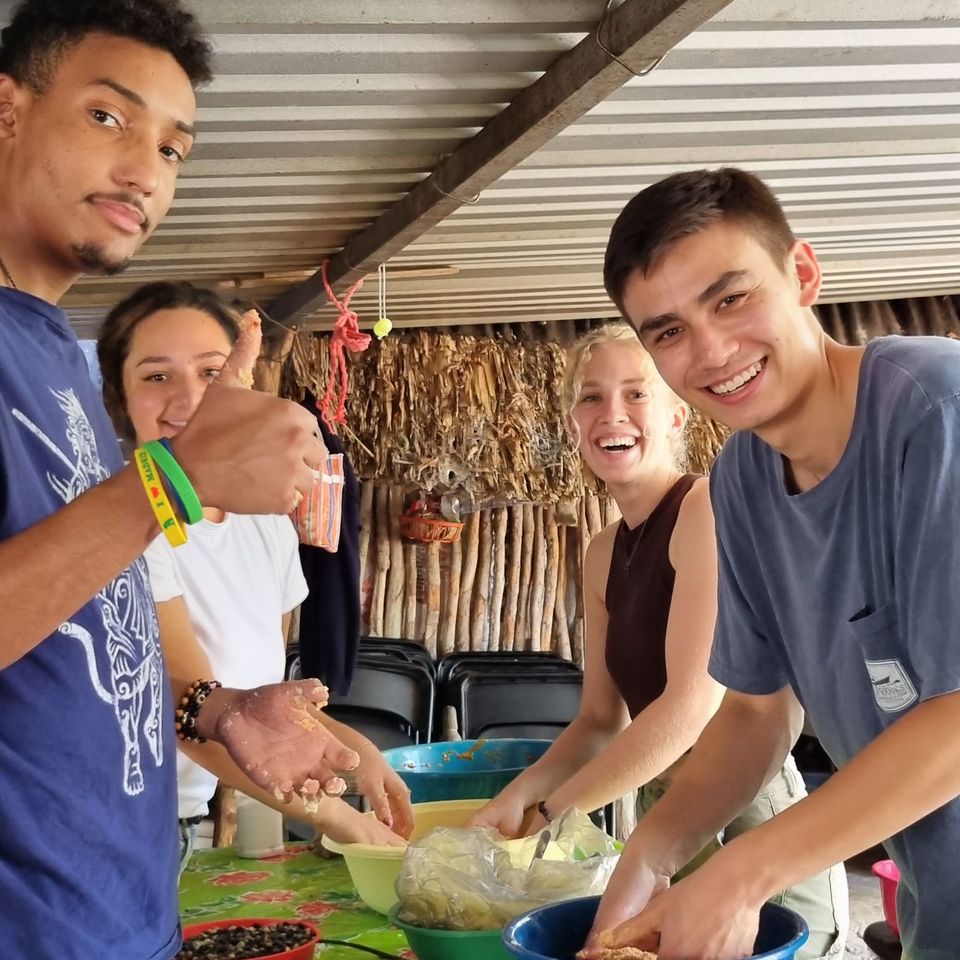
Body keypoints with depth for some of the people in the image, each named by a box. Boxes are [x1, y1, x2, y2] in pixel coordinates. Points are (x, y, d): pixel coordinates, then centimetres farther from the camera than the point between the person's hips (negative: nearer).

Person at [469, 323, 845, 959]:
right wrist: (521, 792, -8)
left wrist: (549, 813, -14)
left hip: (754, 819, -8)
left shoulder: (709, 505, -15)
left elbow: (694, 704, -21)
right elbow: (603, 719, 11)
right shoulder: (604, 553, 9)